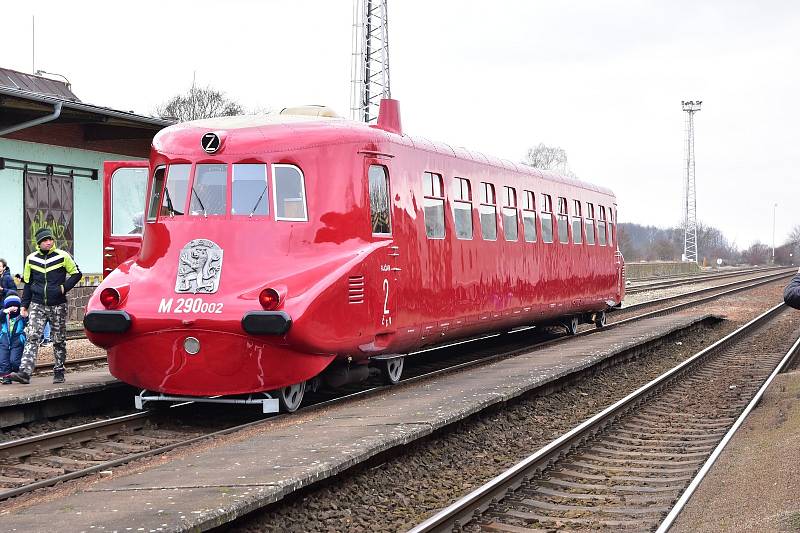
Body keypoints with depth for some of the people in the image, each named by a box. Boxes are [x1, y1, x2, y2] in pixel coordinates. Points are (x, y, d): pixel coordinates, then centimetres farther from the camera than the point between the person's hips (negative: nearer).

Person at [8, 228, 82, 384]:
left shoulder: (63, 256, -3)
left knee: (59, 340, 7)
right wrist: (24, 305, 11)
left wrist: (65, 287, -10)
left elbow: (76, 273, 6)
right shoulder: (31, 259, 5)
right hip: (37, 305, 1)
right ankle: (25, 373, -21)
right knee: (32, 337, -12)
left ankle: (59, 372, 19)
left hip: (58, 306, -1)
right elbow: (28, 283, 14)